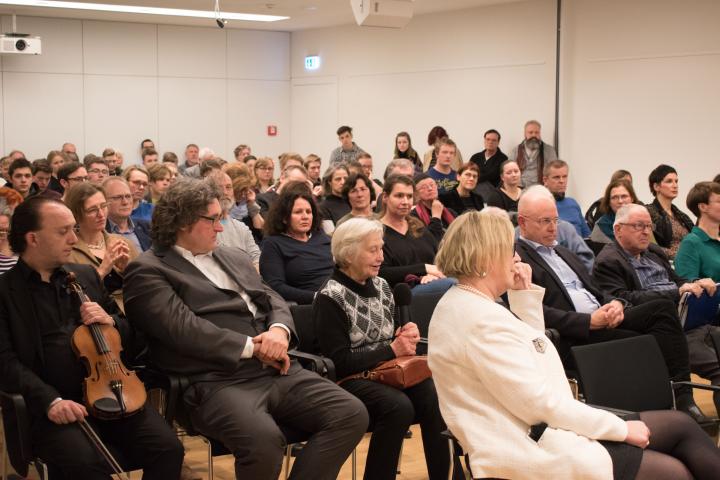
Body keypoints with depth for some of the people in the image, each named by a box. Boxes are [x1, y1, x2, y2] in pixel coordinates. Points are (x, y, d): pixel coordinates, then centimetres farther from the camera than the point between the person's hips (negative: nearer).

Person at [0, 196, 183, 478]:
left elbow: (128, 334, 24)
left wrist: (111, 321, 0)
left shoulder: (86, 275, 18)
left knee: (168, 448, -17)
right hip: (55, 408, -5)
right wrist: (50, 400, -22)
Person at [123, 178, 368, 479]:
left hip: (276, 371, 7)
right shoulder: (148, 271, 0)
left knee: (352, 414, -14)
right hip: (217, 381, -7)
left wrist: (279, 330, -6)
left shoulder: (234, 257, 24)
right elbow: (183, 327, -13)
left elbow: (272, 299, 19)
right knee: (263, 438, -36)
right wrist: (253, 347, -11)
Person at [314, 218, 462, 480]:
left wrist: (406, 335, -2)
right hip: (350, 379, -6)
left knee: (435, 398, -24)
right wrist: (391, 350, -15)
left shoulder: (381, 286, 11)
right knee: (399, 407, -34)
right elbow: (339, 362, -16)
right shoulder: (330, 298, -10)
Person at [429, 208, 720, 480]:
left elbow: (530, 345, 21)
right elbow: (541, 403, -22)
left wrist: (524, 294, 7)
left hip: (536, 430, 10)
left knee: (679, 426, 8)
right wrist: (620, 428, -12)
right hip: (533, 451, -10)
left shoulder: (464, 303, 10)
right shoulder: (481, 320, -23)